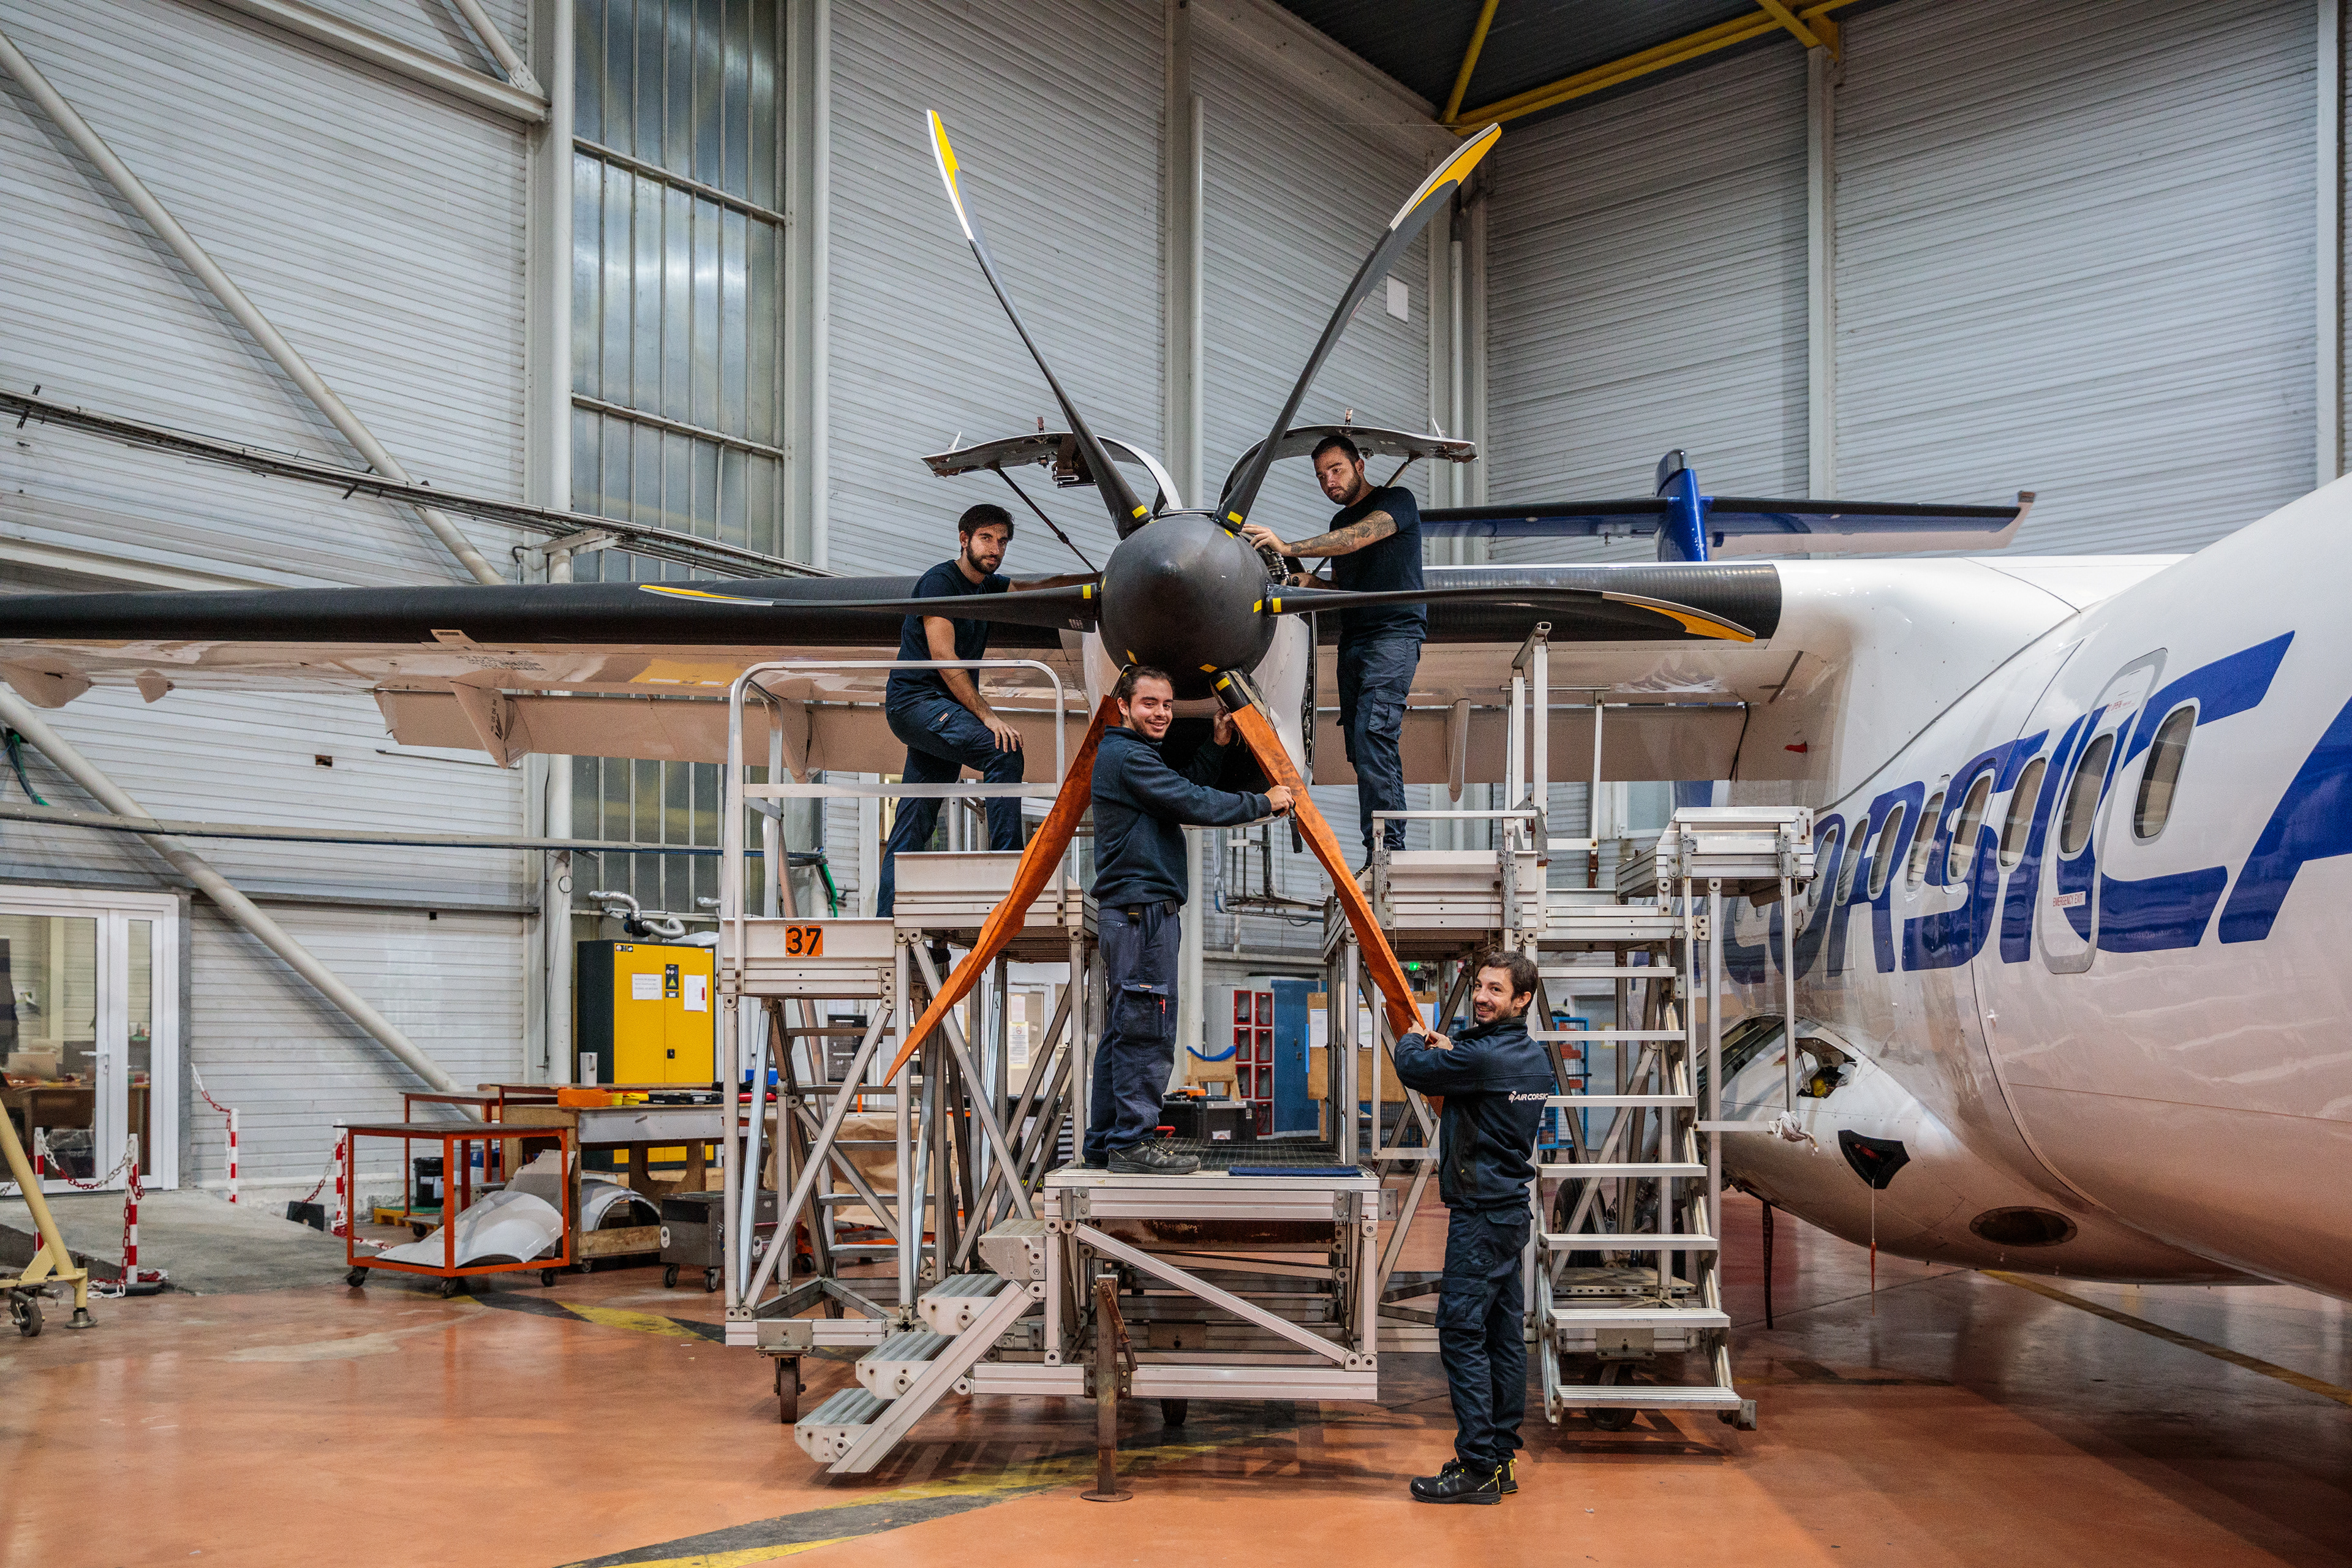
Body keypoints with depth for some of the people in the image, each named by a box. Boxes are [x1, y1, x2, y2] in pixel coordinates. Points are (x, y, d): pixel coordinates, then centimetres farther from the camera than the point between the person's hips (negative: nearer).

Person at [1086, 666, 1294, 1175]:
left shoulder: (1123, 754, 20)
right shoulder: (1128, 757, -13)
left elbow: (1180, 790, 22)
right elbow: (1192, 805, -18)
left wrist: (1216, 746, 14)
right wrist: (1264, 803, -9)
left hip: (1126, 909, 11)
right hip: (1142, 908, -11)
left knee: (1123, 1029, 13)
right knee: (1147, 1029, -8)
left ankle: (1105, 1139, 18)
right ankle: (1133, 1142, -4)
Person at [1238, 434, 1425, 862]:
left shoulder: (1398, 500, -1)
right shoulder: (1339, 522, 23)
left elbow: (1360, 537, -19)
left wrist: (1289, 548, -26)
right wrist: (1305, 583, 4)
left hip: (1394, 635, -8)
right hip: (1352, 641, 8)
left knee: (1372, 737, -21)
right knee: (1361, 748, 2)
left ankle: (1387, 850, -21)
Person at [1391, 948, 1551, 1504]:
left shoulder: (1483, 1056, -20)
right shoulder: (1535, 1057, 10)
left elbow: (1412, 1068, -11)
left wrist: (1412, 1039, 10)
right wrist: (1450, 1049, 22)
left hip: (1481, 1213, -10)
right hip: (1513, 1208, 10)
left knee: (1462, 1332, -7)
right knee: (1504, 1333, 12)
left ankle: (1478, 1467, -6)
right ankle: (1503, 1458, 18)